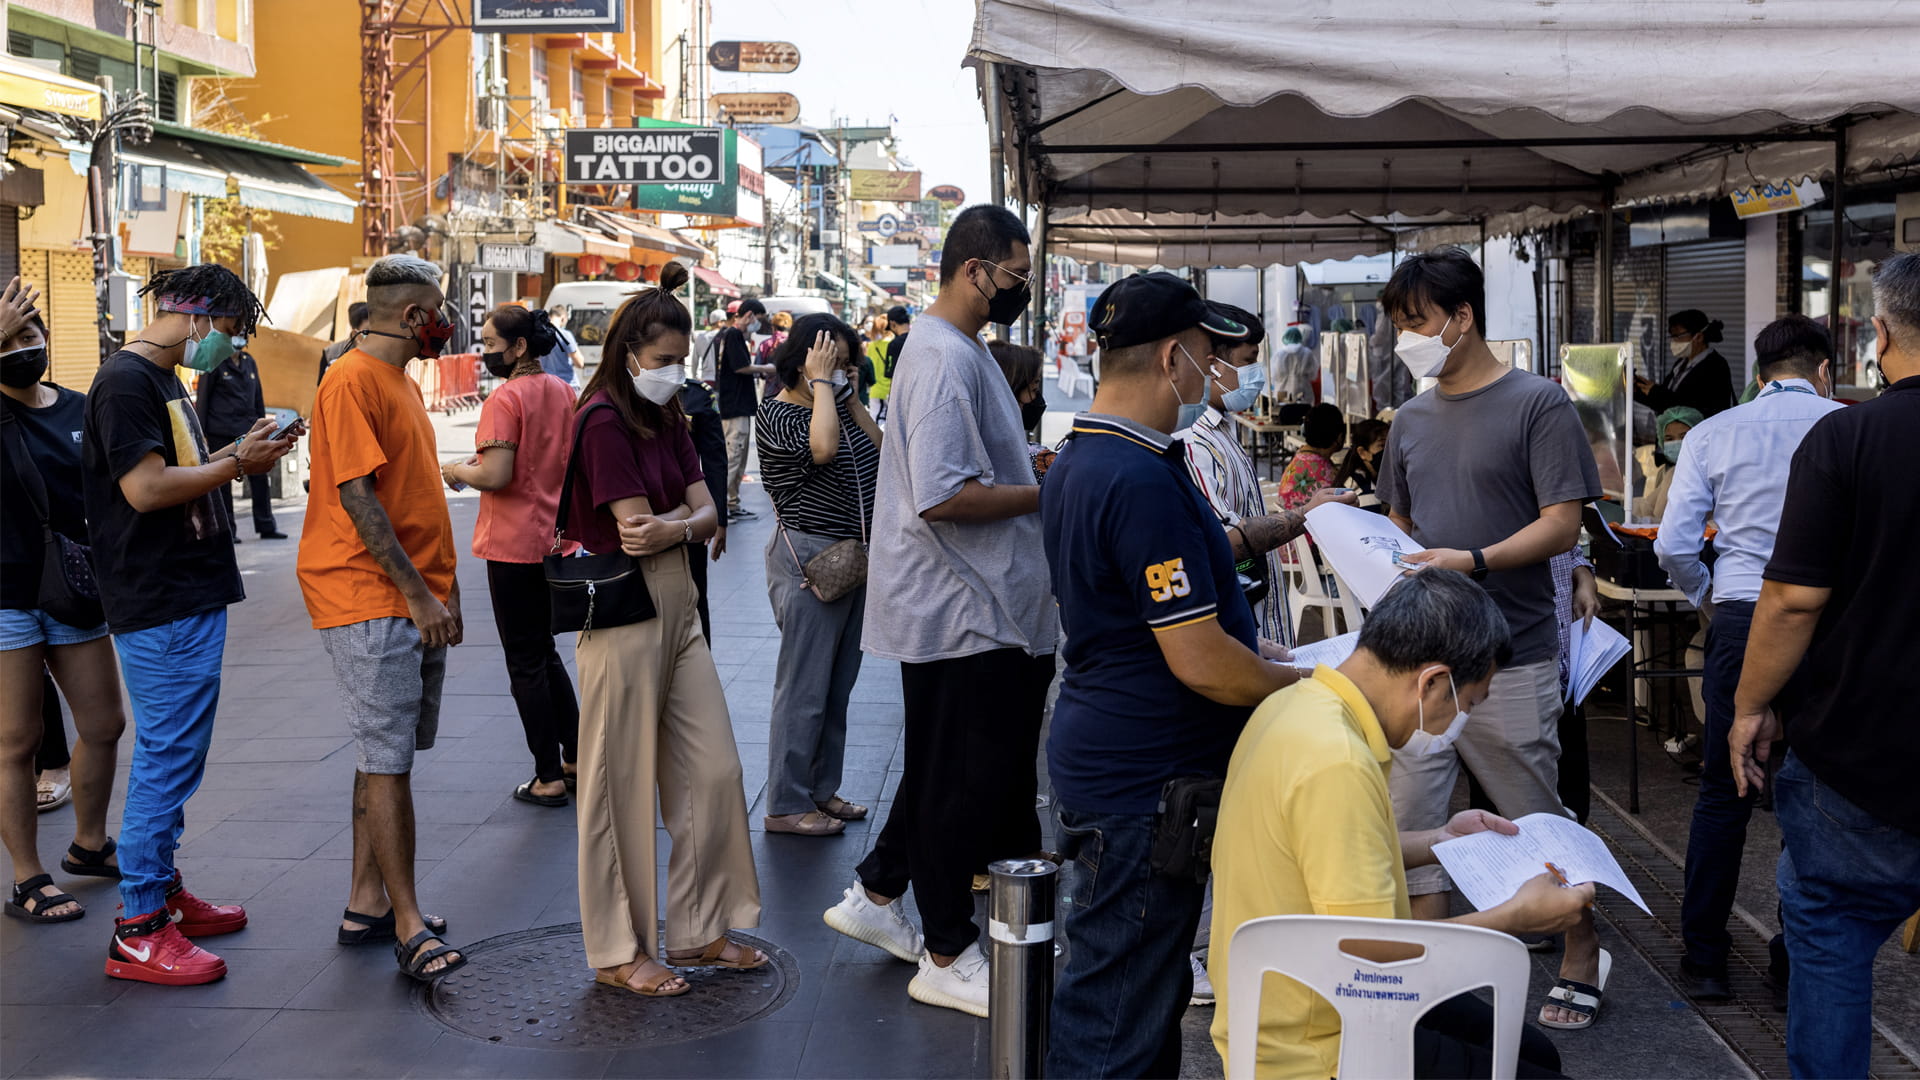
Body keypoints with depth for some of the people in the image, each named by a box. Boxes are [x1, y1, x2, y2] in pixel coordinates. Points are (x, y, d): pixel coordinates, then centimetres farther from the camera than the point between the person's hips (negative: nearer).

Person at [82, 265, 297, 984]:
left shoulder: (162, 380, 17)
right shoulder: (126, 380, -15)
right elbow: (146, 487, -22)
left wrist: (239, 454, 7)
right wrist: (236, 463, -13)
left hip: (191, 599, 11)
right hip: (163, 608, -11)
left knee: (175, 757, 17)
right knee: (167, 759, -6)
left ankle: (162, 891, 28)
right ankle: (139, 931, 1)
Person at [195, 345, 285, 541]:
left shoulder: (249, 362, 12)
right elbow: (202, 398, -5)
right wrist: (201, 431, -9)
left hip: (248, 430, 5)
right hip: (221, 433, -5)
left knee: (260, 478, 2)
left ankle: (266, 527, 9)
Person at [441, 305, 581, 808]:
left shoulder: (505, 398, -16)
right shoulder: (564, 393, 7)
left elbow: (496, 476, -24)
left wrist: (457, 471, -4)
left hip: (514, 545, -7)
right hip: (557, 538, 8)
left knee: (524, 662, 3)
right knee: (546, 652, 21)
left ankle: (550, 777, 7)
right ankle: (576, 758, 24)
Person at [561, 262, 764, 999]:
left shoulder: (667, 419, 14)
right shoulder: (604, 417, -12)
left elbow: (706, 515, 6)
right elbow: (637, 526, -18)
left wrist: (674, 527, -14)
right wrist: (691, 514, -2)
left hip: (678, 607, 8)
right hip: (624, 613, -8)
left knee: (713, 772, 9)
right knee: (623, 787, 1)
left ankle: (697, 931, 21)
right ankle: (618, 952, 13)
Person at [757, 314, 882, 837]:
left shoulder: (836, 404, 13)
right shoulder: (778, 412, -11)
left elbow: (879, 451, 6)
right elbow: (823, 446, -30)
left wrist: (849, 394, 3)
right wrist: (821, 383, -19)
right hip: (809, 558, -9)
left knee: (838, 685, 14)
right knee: (805, 688, -4)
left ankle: (822, 789, 26)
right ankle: (786, 805, 4)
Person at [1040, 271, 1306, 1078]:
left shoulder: (1076, 463, 10)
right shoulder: (1144, 482, -23)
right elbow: (1203, 666, -24)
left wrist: (1246, 649, 19)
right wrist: (1313, 686, -8)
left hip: (1103, 759, 11)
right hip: (1145, 777, -11)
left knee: (1151, 987, 21)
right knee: (1118, 1013, 0)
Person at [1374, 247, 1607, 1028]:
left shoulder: (1537, 404, -6)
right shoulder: (1413, 419, 13)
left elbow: (1562, 524, -11)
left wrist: (1472, 561, -23)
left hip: (1510, 658, -6)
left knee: (1539, 822, 7)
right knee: (1408, 817, 4)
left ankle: (1582, 965, 26)